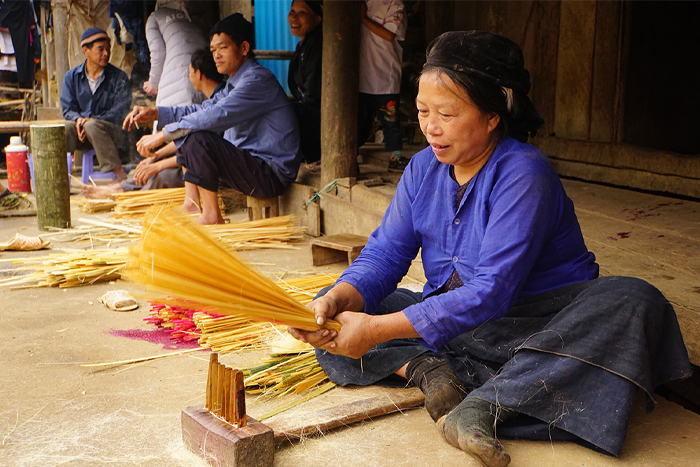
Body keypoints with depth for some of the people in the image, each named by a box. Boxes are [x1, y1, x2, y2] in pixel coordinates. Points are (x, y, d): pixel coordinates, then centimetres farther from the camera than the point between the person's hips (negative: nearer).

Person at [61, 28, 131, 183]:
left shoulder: (119, 77, 3)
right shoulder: (72, 77, 12)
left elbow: (119, 112, -7)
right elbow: (68, 109, 7)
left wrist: (93, 120, -21)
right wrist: (78, 119, -18)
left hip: (112, 131, -2)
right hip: (81, 128, 2)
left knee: (92, 126, -36)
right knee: (66, 127, -31)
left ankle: (119, 173, -35)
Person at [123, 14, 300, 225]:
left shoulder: (258, 79, -17)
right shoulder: (235, 82, 17)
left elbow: (216, 116, -26)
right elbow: (202, 110, 16)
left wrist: (163, 135, -23)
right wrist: (154, 113, 3)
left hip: (272, 174, -10)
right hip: (250, 162, 10)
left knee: (198, 138, -26)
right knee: (186, 132, 16)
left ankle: (211, 216, -16)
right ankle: (191, 204, 9)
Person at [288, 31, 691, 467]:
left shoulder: (524, 174, -21)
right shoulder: (423, 169, 0)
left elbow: (492, 291, -29)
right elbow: (383, 255, -2)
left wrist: (379, 328, -34)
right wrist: (336, 300, -25)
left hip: (536, 322, -5)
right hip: (448, 318, 5)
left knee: (633, 302, -34)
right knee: (337, 318, -5)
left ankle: (481, 407, -42)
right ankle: (427, 368, -27)